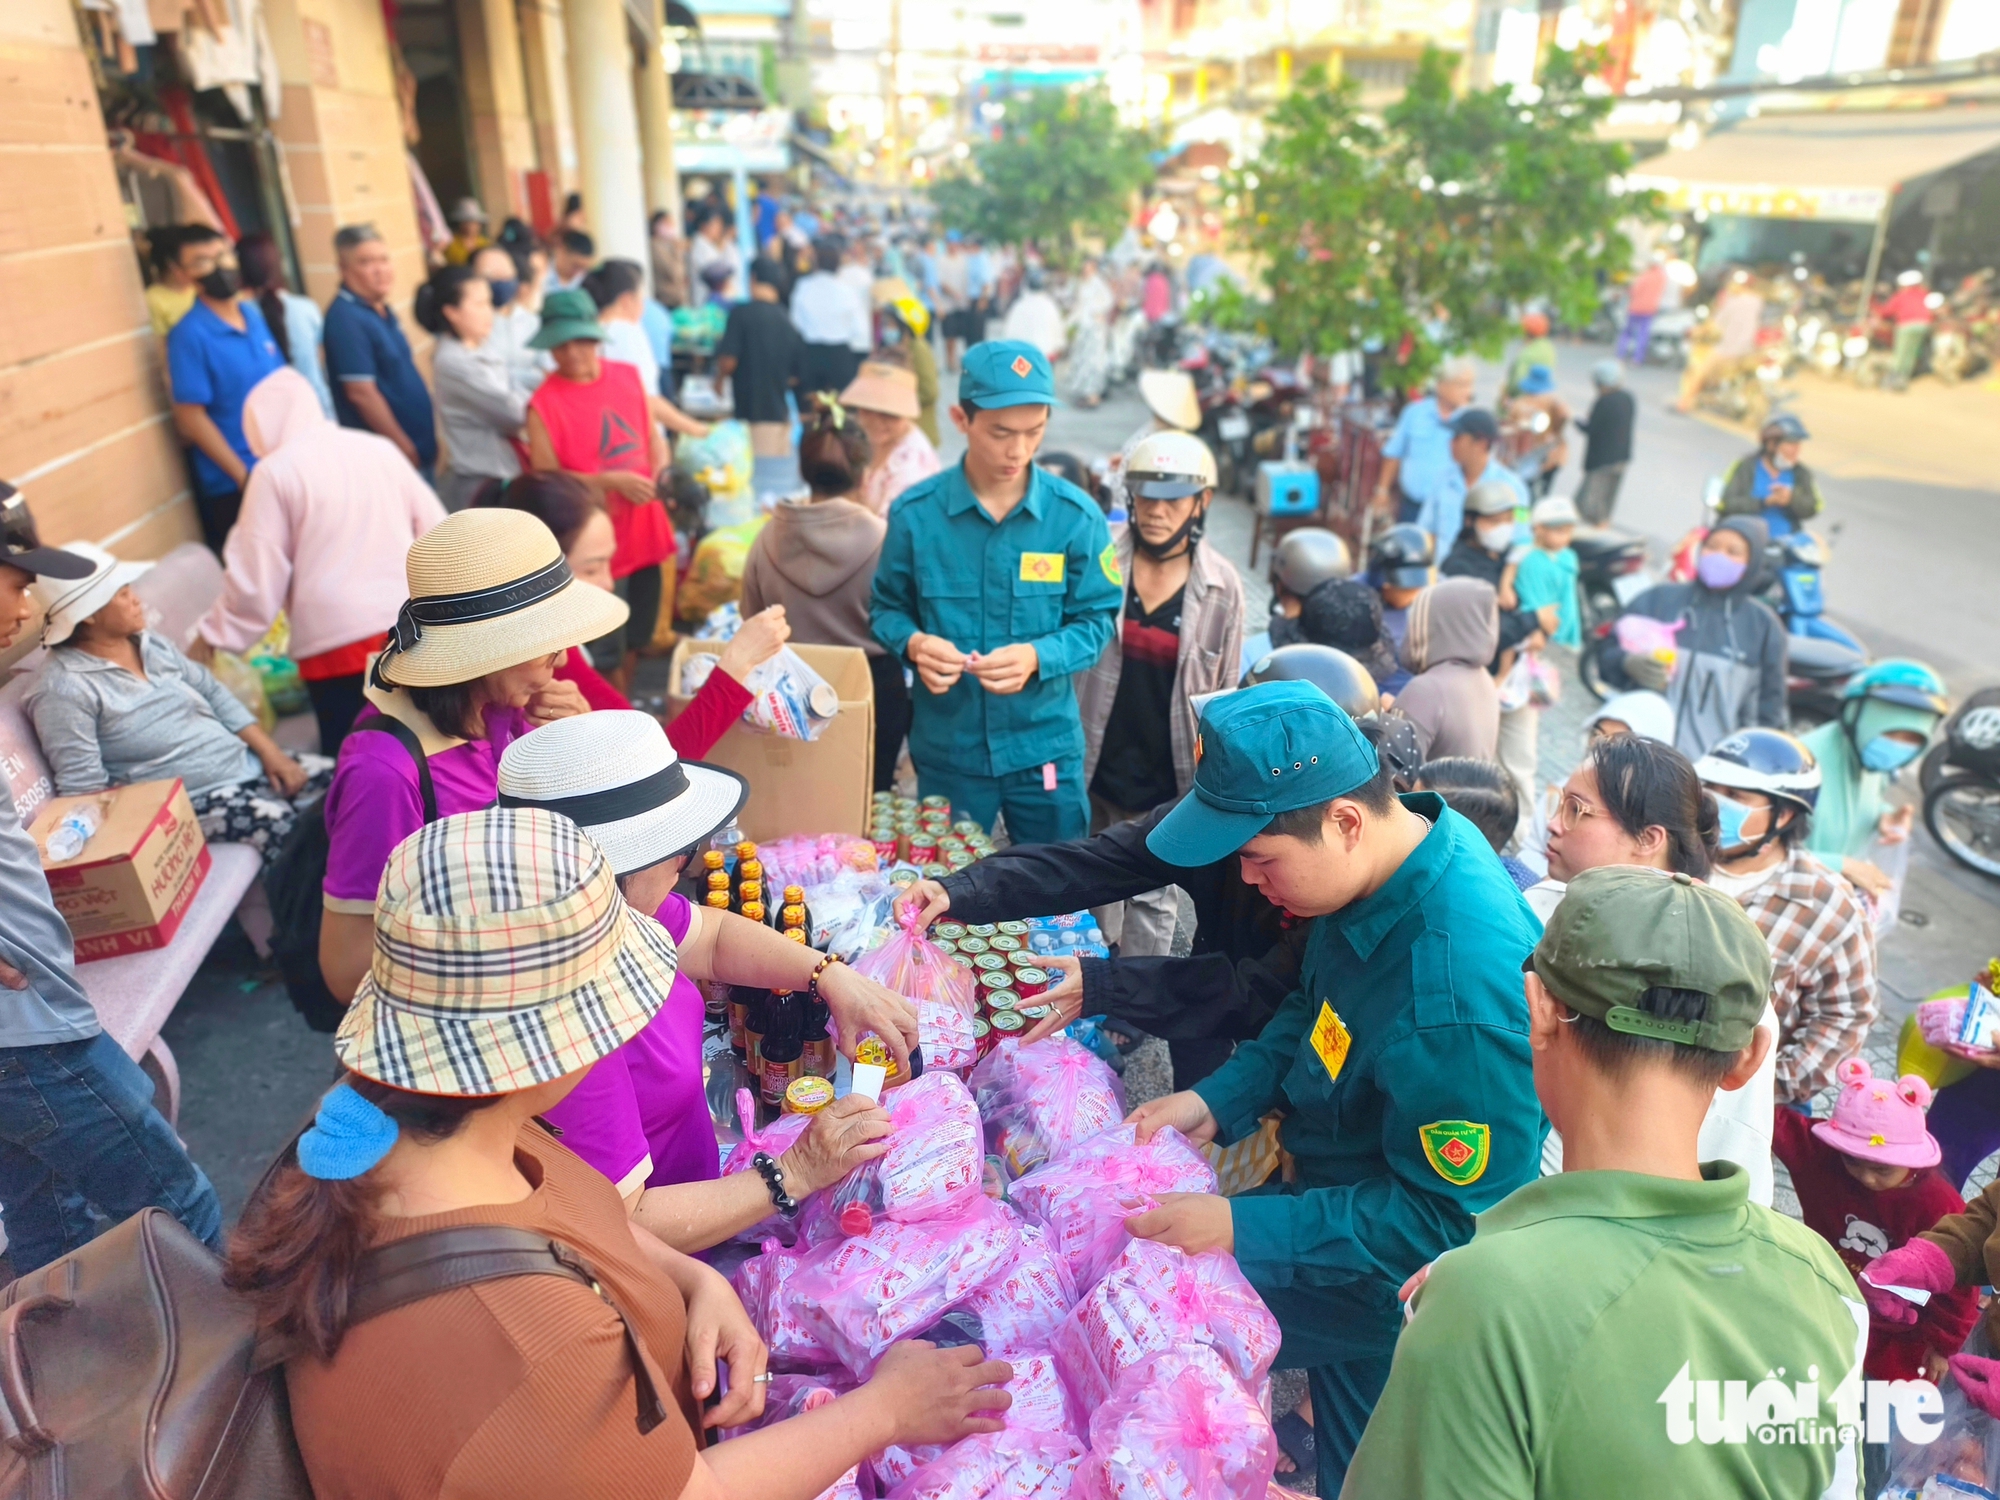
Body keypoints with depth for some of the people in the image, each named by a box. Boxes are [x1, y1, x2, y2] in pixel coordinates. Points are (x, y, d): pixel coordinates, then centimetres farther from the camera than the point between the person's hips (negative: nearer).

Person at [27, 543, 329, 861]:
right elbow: (84, 790, -15)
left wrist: (270, 752, 2)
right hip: (190, 801, -8)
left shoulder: (148, 642, 8)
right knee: (295, 832, -29)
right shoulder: (64, 689, -13)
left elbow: (213, 694, 14)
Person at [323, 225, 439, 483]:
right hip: (389, 457, -9)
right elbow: (362, 393, -21)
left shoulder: (380, 309, 10)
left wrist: (419, 447, 17)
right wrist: (405, 449, -18)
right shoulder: (346, 318, -17)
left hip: (419, 447, 9)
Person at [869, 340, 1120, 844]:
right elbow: (886, 608, 3)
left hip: (1045, 748, 0)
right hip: (946, 750, 0)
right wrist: (914, 644, -20)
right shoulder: (915, 513, -9)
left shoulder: (1076, 515, -9)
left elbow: (1095, 621, -5)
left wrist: (1038, 657, -24)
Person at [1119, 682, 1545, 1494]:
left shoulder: (1457, 998, -39)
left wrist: (1242, 1230, -29)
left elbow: (1448, 1219, -29)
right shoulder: (1384, 865, -13)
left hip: (1391, 1279, -7)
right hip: (1344, 1187, 7)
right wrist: (1217, 1099, -8)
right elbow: (1312, 1007, 3)